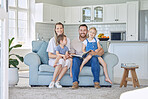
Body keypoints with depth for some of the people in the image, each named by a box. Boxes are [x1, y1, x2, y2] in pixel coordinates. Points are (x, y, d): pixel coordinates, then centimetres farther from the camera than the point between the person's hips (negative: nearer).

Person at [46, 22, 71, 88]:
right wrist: (58, 56, -22)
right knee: (61, 60, -38)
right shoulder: (52, 40, 1)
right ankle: (53, 81, -31)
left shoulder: (67, 40, 12)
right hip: (53, 60, -3)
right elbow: (50, 55, -4)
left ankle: (57, 81, -30)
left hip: (64, 60, 3)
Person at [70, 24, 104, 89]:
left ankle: (96, 81, -32)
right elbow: (72, 53, 9)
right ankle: (75, 82, -37)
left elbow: (102, 51, -2)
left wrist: (96, 53, -25)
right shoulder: (74, 42, 12)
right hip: (79, 60, 1)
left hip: (89, 60, 0)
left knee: (94, 58, -34)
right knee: (75, 59, -33)